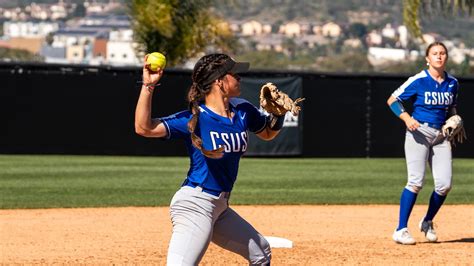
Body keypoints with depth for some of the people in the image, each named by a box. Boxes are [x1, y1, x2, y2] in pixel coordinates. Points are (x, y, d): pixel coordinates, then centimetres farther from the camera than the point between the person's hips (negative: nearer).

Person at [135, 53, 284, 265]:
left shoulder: (243, 112, 7)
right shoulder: (194, 119, -13)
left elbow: (268, 133, 28)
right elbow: (144, 127, -21)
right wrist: (148, 87, -27)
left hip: (220, 207, 9)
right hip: (195, 205, -9)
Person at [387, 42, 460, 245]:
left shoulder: (452, 83, 9)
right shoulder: (418, 81, -7)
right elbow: (392, 100, -4)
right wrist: (406, 118, -19)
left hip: (441, 136, 5)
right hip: (419, 133, -5)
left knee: (444, 184, -3)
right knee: (416, 181, -14)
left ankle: (427, 222, 21)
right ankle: (401, 230, -9)